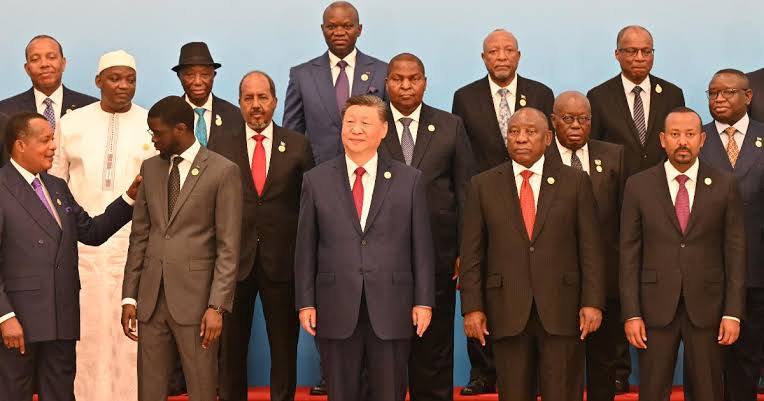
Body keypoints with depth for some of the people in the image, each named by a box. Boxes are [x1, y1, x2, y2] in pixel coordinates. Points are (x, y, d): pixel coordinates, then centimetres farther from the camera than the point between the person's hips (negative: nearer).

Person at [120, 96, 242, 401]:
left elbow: (228, 247, -7)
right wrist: (129, 296, 7)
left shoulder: (223, 171, -5)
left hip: (195, 297, -5)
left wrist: (217, 306, -13)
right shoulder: (151, 168, 12)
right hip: (151, 297, 5)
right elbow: (139, 235, 13)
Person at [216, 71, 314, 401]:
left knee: (285, 346, 8)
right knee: (231, 347, 9)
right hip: (234, 260, 0)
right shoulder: (222, 147, 4)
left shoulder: (298, 145, 3)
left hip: (282, 261, 0)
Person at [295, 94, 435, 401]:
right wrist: (305, 303, 0)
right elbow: (305, 248, 5)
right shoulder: (316, 180, 5)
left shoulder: (409, 180, 4)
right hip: (336, 310, 1)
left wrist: (424, 301, -1)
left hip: (392, 309, 0)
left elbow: (421, 245, 3)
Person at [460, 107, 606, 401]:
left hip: (562, 310, -1)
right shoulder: (483, 185, 6)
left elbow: (590, 248, 2)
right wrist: (472, 307, -3)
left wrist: (593, 302, -5)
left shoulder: (575, 182, 4)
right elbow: (472, 253, 4)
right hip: (507, 311, 1)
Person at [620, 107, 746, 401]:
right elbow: (629, 253, 0)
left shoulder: (724, 186, 1)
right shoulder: (638, 186, 0)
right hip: (656, 307, 0)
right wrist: (631, 313, -5)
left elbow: (735, 251, 1)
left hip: (706, 306, 0)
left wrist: (733, 312, -4)